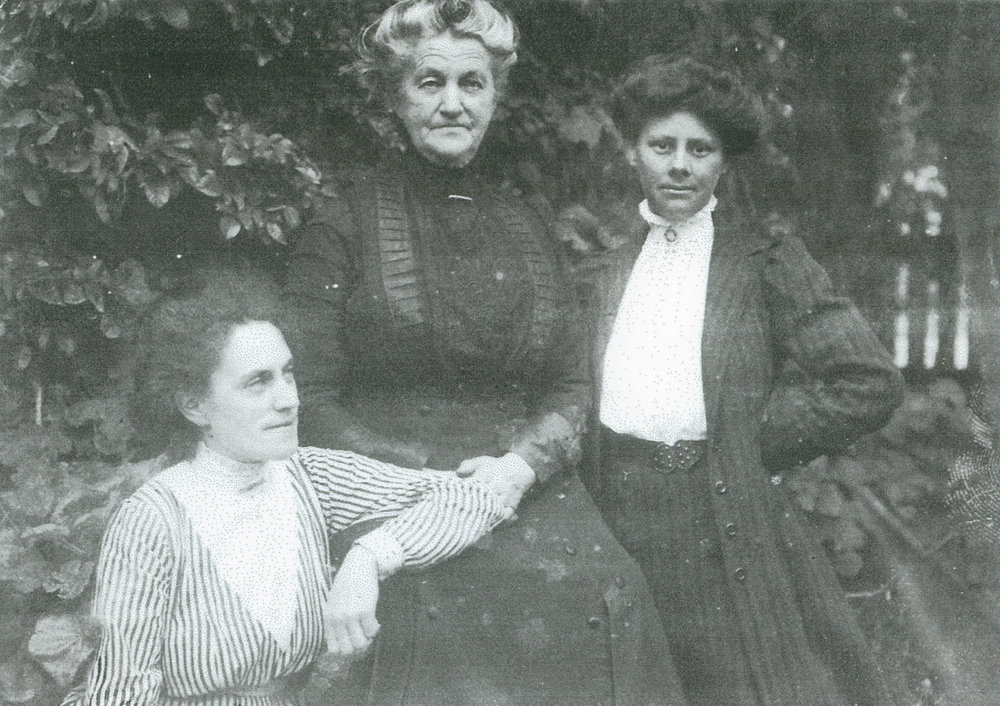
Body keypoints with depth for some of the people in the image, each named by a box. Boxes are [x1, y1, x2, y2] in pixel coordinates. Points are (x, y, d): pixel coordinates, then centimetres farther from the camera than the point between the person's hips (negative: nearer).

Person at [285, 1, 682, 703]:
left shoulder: (528, 223, 15)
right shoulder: (346, 223, 3)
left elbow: (573, 383, 11)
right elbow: (311, 401, -2)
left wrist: (520, 466, -9)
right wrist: (430, 479, -12)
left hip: (533, 504, 3)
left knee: (600, 592, -21)